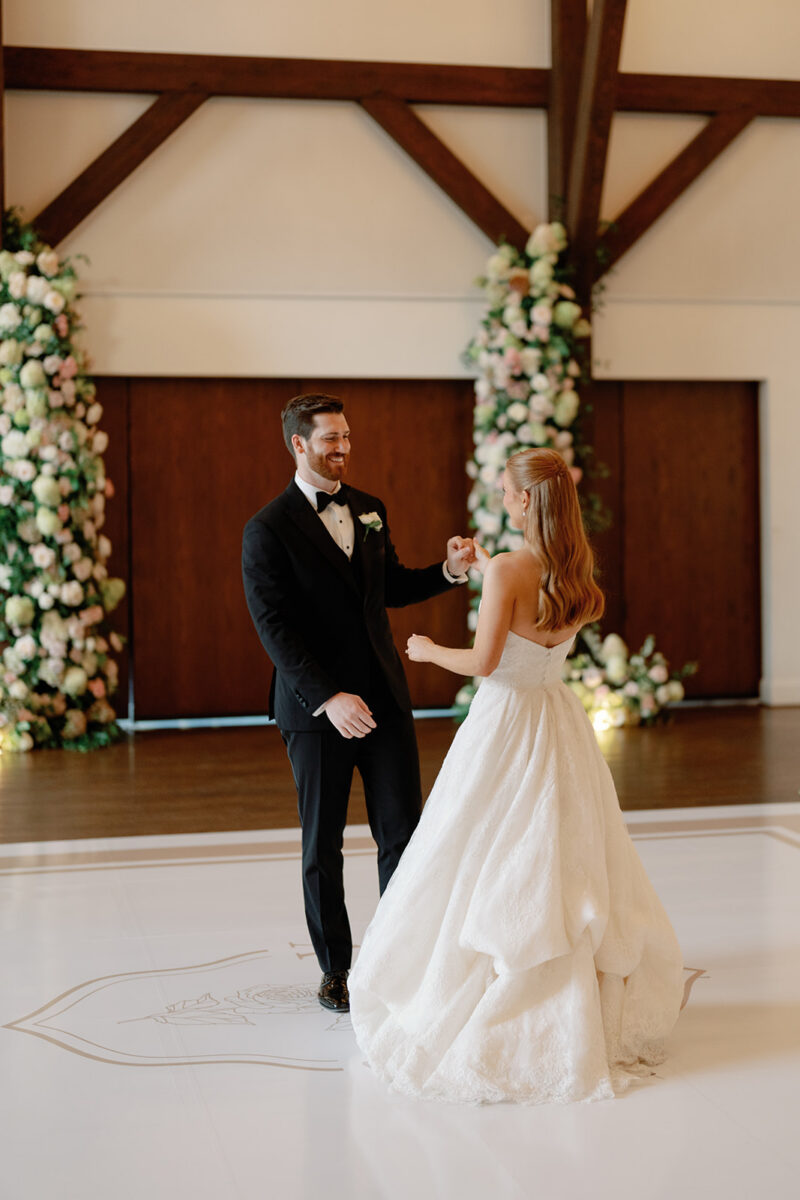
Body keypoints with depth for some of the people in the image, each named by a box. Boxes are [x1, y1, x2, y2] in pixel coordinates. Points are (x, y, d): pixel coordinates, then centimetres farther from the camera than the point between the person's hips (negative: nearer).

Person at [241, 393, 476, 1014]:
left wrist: (450, 570, 2)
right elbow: (274, 628, -15)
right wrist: (328, 698, -23)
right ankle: (336, 969, 21)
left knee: (403, 833, 4)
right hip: (315, 707, -5)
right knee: (322, 845, 8)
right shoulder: (269, 530, -9)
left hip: (385, 697, 5)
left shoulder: (369, 509, 10)